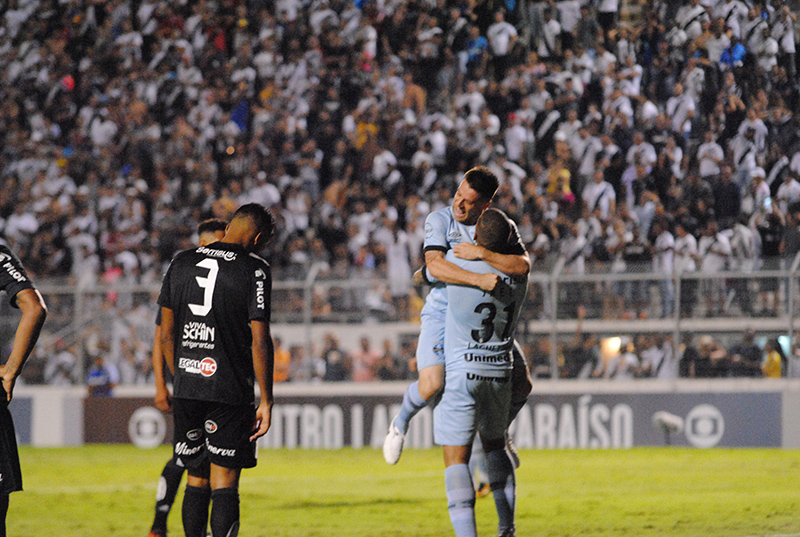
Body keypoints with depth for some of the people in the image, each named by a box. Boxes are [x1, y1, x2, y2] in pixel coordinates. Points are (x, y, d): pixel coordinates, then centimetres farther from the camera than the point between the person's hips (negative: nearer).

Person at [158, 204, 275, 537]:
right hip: (229, 391, -5)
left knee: (196, 480, 14)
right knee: (224, 484, -4)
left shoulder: (182, 263, 9)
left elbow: (166, 335, 12)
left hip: (186, 388, 5)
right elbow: (259, 341, -11)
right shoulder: (254, 271, -7)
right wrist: (266, 400, -7)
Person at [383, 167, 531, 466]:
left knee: (521, 384, 0)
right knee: (431, 385, -24)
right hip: (442, 312, -4)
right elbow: (434, 265, -28)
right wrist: (478, 280, -39)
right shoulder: (439, 220, -12)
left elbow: (523, 265, -20)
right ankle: (400, 424, 9)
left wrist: (482, 254, -31)